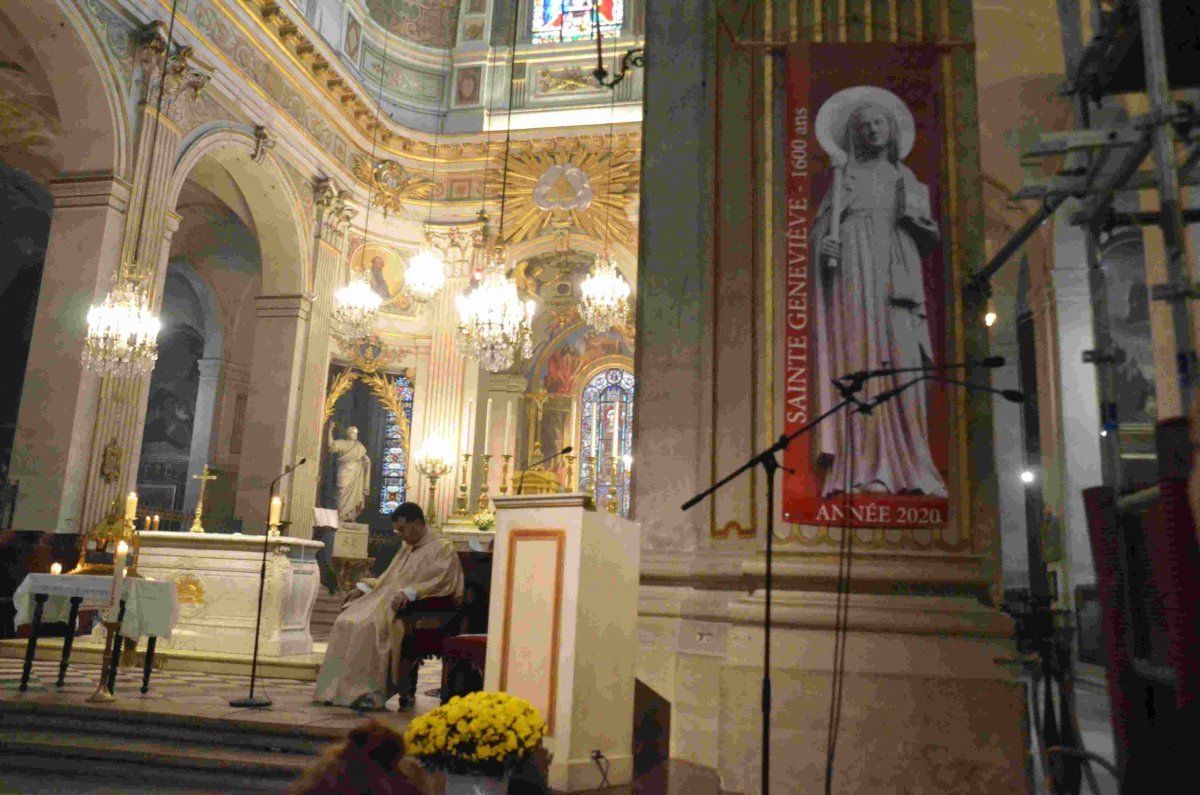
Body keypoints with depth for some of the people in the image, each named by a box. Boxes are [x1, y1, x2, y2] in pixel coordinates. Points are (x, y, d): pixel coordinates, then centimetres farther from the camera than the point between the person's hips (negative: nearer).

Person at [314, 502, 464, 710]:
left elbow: (440, 582, -17)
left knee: (370, 625, -30)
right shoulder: (407, 547, 23)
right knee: (347, 621, -12)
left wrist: (408, 593, -29)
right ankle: (339, 688, -13)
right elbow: (389, 577, 26)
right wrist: (363, 587, 11)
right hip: (389, 598, 9)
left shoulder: (442, 547, -5)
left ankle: (367, 692, -25)